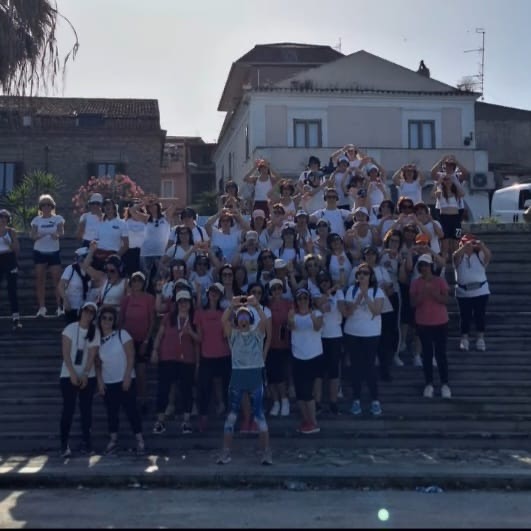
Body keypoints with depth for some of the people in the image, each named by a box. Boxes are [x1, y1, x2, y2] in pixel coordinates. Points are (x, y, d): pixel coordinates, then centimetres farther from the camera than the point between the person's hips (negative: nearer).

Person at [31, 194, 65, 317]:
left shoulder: (58, 219, 2)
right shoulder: (36, 220, 5)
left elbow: (62, 233, -11)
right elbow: (33, 236, -4)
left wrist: (57, 235, -34)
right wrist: (39, 235, -27)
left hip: (54, 251, -1)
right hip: (39, 251, 1)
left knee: (57, 279, -6)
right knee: (40, 280, 0)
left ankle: (59, 307, -1)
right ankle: (42, 307, 5)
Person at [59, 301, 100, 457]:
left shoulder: (95, 332, 2)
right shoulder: (70, 328, -3)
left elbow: (92, 355, -5)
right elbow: (66, 353, -8)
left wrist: (85, 375, -17)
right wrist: (73, 373, -18)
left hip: (88, 376, 2)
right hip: (68, 375, -2)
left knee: (86, 409, 4)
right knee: (68, 409, -5)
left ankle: (86, 441, 10)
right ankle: (64, 444, -1)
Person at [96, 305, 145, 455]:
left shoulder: (122, 334, -6)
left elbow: (131, 357, -9)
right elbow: (98, 363, 8)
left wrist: (127, 377, -14)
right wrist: (99, 381, -2)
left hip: (125, 380, -3)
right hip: (108, 383, 4)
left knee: (131, 410, -3)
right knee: (111, 412, 9)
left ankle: (140, 441, 3)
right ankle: (113, 440, 20)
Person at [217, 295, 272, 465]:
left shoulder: (257, 333, 7)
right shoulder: (233, 334, 8)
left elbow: (264, 319, -13)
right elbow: (224, 320, -11)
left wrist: (256, 305, -28)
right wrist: (232, 305, -26)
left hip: (255, 374, -1)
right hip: (237, 375, 1)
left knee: (259, 414, 1)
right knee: (231, 414, 3)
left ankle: (266, 452, 6)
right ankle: (226, 452, 8)